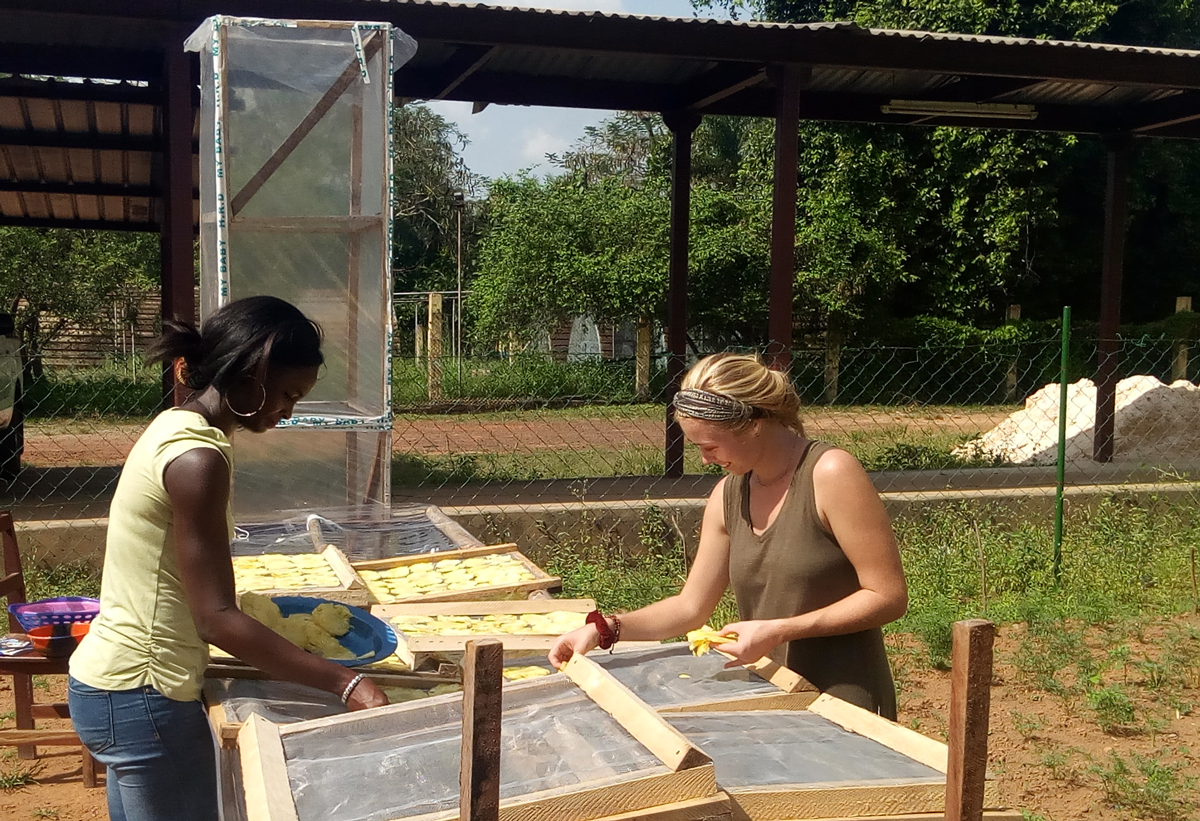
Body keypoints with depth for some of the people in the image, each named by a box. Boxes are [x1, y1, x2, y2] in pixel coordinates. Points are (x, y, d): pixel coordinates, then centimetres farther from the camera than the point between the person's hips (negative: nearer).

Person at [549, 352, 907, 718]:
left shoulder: (830, 475, -16)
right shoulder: (727, 496, 3)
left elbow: (889, 596, -16)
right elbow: (691, 606, 9)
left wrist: (779, 631, -21)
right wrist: (603, 630, -2)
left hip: (846, 706, -6)